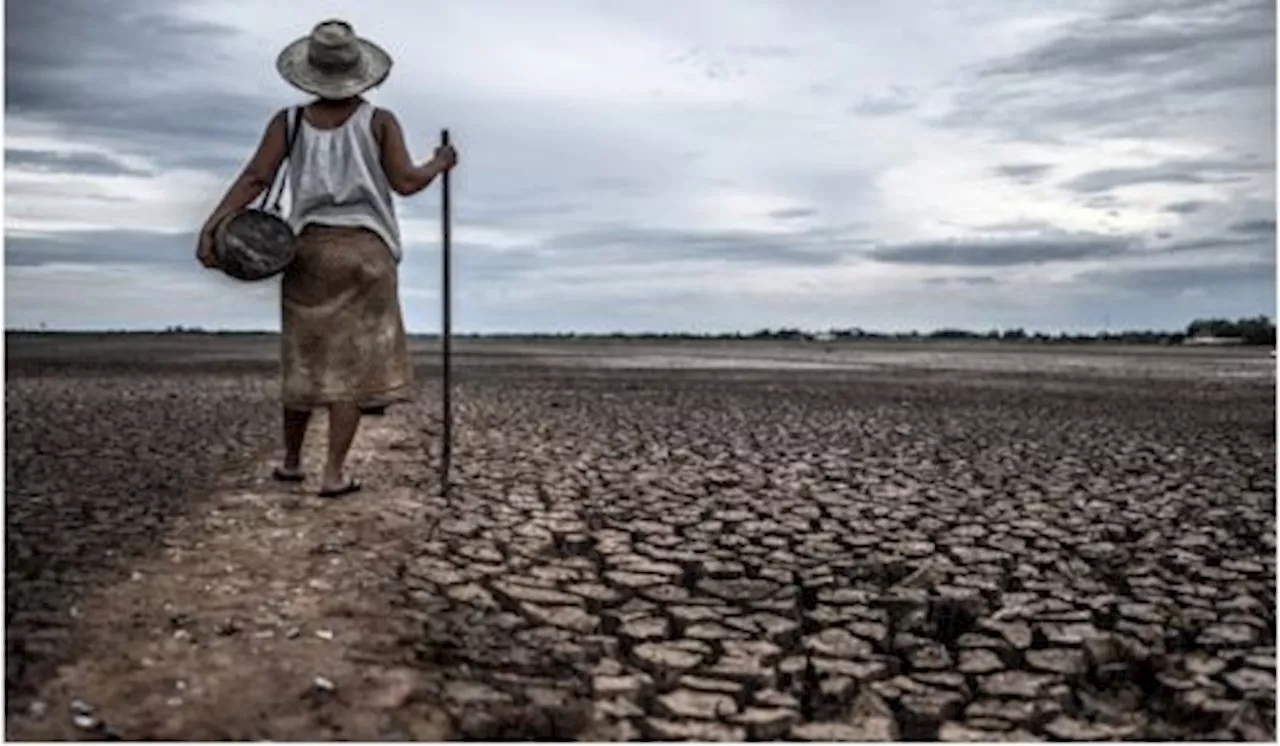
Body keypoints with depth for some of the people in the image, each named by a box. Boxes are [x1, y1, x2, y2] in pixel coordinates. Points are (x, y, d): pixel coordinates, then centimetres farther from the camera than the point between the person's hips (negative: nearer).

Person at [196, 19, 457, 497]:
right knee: (353, 363, 0)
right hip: (366, 252, -2)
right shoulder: (379, 121, -2)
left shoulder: (288, 122, 3)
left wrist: (210, 227, -14)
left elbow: (254, 179, -8)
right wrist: (439, 165, 15)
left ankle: (290, 461, 27)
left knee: (305, 359, 15)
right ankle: (333, 474, -1)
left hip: (310, 251, 3)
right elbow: (405, 182, -4)